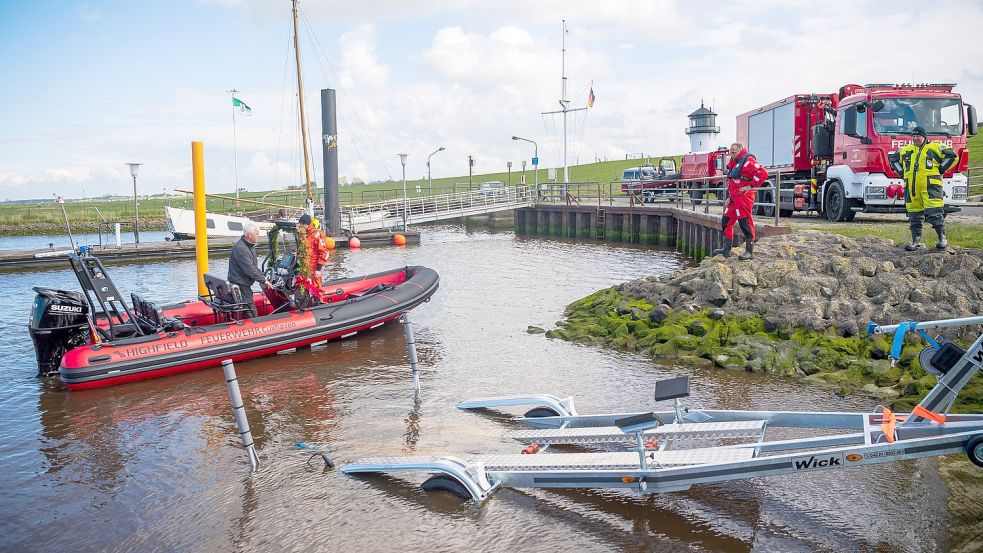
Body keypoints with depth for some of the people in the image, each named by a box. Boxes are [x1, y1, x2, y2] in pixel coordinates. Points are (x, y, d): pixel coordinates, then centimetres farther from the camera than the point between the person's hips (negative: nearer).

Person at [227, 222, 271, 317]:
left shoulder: (250, 246, 11)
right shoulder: (240, 248, -22)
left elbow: (254, 267, 19)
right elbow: (250, 270, -24)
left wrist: (263, 277, 7)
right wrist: (263, 280, -15)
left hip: (244, 285, 11)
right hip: (239, 286, -11)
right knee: (251, 312, -10)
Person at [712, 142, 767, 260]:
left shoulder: (748, 161, -12)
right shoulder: (733, 164, 19)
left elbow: (763, 173, -23)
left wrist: (751, 186, -18)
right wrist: (729, 197, 23)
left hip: (744, 198, -10)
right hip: (734, 199, 10)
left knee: (745, 224, -8)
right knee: (726, 222, 12)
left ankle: (749, 252, -3)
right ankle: (726, 249, 19)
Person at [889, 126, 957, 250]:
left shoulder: (934, 147, 5)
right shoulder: (905, 150, 17)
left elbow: (952, 155, 2)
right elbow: (893, 158, 31)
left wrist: (940, 170, -1)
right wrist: (901, 173, 19)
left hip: (930, 187, -4)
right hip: (911, 189, 4)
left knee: (934, 214, -9)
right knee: (914, 217, 6)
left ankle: (943, 239, 1)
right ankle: (916, 241, 12)